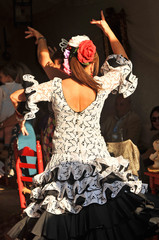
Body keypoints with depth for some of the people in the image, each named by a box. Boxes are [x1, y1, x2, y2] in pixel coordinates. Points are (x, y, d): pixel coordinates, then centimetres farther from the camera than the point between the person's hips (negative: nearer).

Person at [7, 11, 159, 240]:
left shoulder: (56, 87, -14)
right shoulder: (101, 86, -11)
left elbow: (16, 96, -3)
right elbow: (124, 62, 8)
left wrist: (21, 117, 17)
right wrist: (108, 30, 16)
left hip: (65, 159, 0)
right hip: (96, 159, 0)